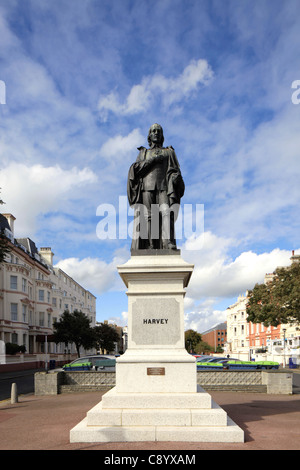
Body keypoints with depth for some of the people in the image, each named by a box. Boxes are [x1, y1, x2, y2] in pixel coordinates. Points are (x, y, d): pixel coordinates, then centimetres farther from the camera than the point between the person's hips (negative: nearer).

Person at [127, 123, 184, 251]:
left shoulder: (169, 152, 25)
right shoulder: (144, 152, 26)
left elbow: (175, 170, 12)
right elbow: (135, 168, 9)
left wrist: (175, 177, -10)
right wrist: (152, 160, -3)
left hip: (164, 186, 0)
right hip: (147, 186, 1)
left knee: (166, 212, -21)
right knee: (148, 215, -14)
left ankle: (169, 243, -33)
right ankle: (150, 247, -21)